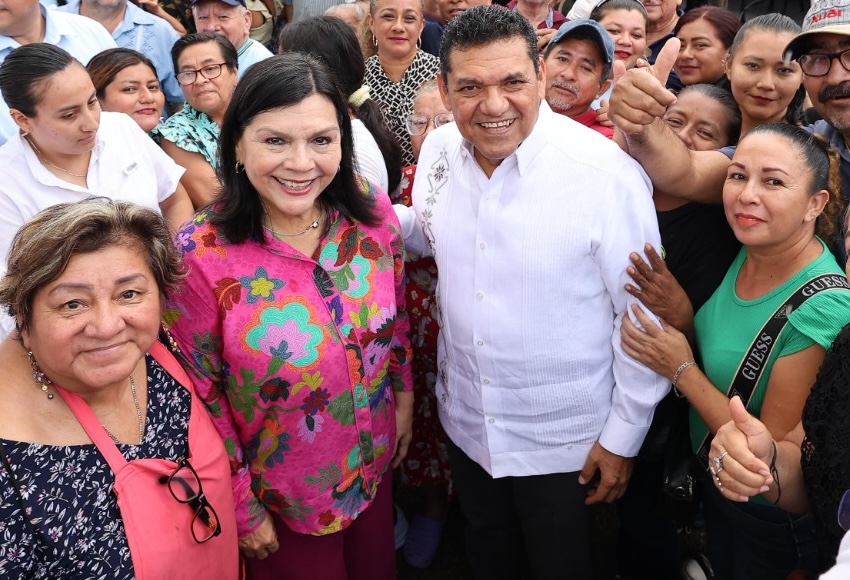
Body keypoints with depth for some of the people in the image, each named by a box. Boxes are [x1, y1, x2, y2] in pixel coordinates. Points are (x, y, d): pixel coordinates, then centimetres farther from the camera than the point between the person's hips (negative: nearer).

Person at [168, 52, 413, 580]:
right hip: (281, 495, -3)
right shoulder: (200, 255, -25)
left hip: (376, 463, 4)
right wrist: (242, 507, -9)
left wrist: (404, 398, 10)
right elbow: (198, 394, -15)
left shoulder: (372, 213, -14)